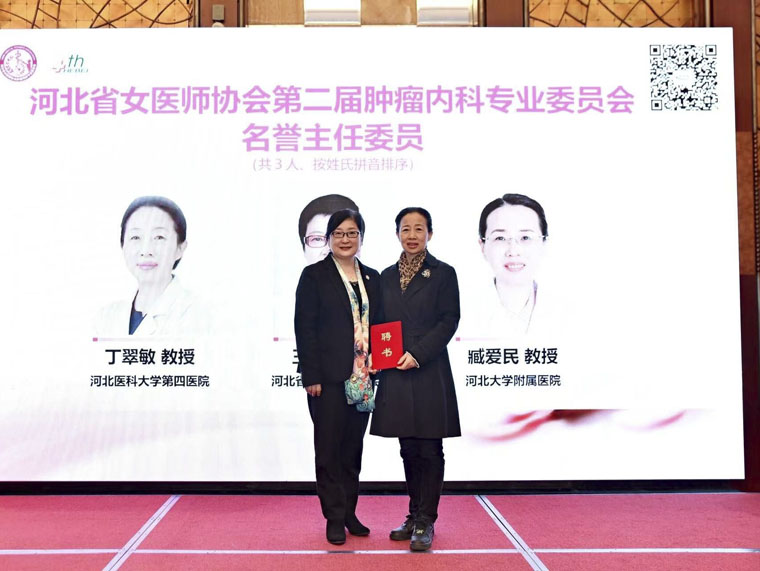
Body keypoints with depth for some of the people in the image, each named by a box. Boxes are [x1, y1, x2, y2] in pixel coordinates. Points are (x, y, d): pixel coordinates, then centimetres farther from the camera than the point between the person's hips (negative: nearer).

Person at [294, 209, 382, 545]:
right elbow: (305, 328, -7)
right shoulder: (314, 275, -3)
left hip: (362, 379, 5)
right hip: (329, 378, -4)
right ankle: (335, 518, 14)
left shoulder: (372, 278, 12)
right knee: (329, 448, 4)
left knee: (353, 448, 12)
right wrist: (311, 377, -12)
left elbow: (378, 324, 14)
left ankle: (349, 512, 23)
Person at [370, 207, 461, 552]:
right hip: (396, 375, 4)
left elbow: (449, 321, -7)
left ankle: (425, 523, 9)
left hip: (429, 373, -4)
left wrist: (417, 354, -16)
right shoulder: (387, 276, 13)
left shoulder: (443, 274, 0)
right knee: (409, 450, 12)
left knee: (429, 451, 0)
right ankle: (415, 518, 23)